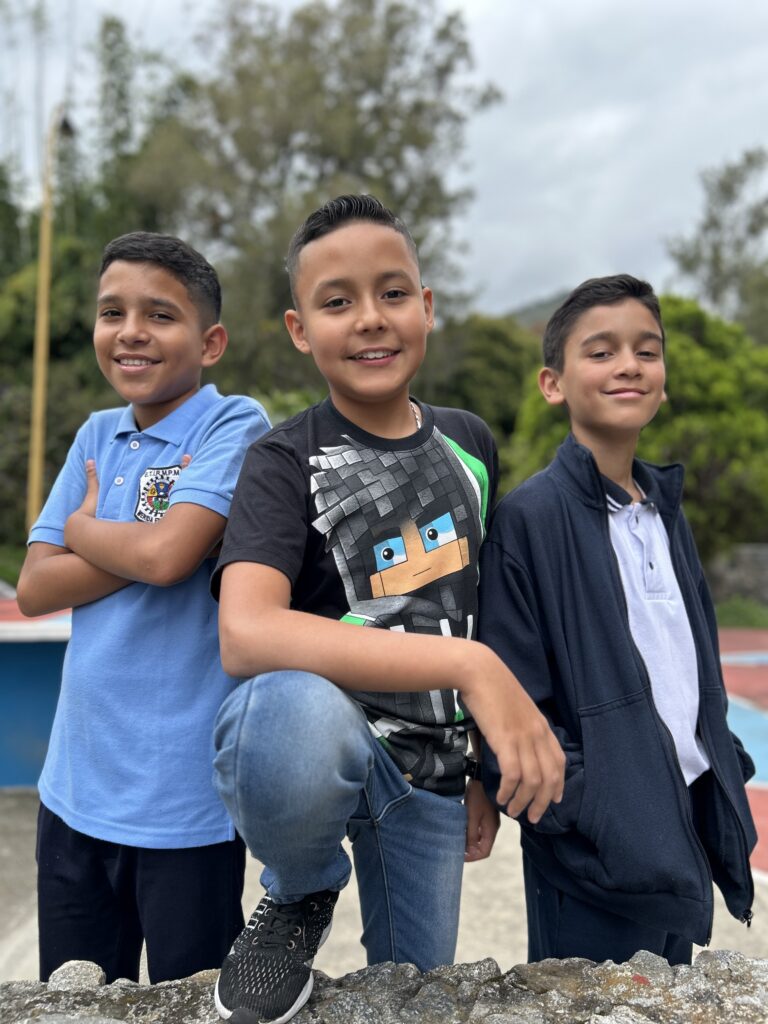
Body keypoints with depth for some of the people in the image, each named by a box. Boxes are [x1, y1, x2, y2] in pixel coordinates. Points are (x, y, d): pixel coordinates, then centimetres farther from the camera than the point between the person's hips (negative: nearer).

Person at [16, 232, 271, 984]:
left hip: (185, 800, -6)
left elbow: (167, 554, -26)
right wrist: (135, 545, -13)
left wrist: (82, 528, -6)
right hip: (76, 786, 6)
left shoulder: (234, 426, -11)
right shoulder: (97, 436, 7)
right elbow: (34, 590, 1)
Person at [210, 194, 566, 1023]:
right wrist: (468, 665, -35)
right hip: (324, 742, -4)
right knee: (293, 712, -38)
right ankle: (300, 897, -6)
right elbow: (245, 635, -30)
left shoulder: (469, 444, 3)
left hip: (428, 773, 5)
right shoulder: (287, 462, -13)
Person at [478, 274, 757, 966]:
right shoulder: (531, 516, -15)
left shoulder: (667, 513, 9)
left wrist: (724, 786, 13)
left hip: (684, 833, 7)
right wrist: (585, 815, -17)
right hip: (601, 853, -7)